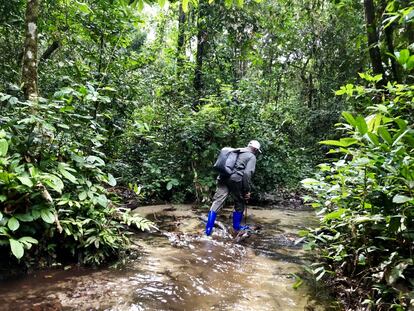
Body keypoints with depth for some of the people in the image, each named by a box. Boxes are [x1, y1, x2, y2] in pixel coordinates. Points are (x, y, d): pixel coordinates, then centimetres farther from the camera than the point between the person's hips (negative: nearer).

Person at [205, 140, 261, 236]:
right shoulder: (251, 156, 4)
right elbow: (247, 173, -9)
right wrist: (247, 190, -6)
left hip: (223, 178, 6)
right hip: (236, 180, -6)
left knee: (217, 202, 1)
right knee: (239, 204, 15)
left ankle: (208, 229, -2)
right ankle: (236, 226, 27)